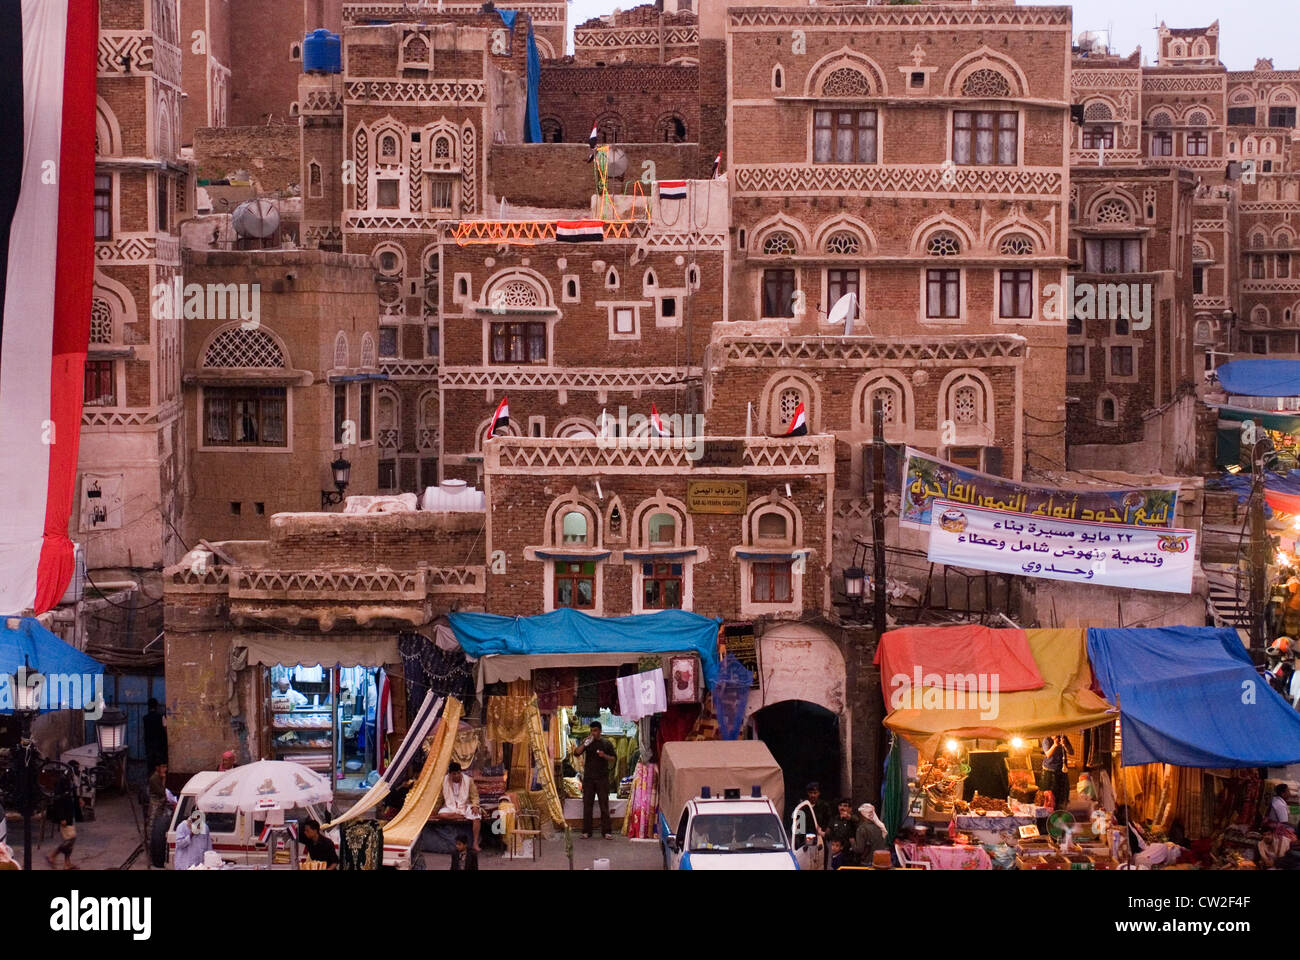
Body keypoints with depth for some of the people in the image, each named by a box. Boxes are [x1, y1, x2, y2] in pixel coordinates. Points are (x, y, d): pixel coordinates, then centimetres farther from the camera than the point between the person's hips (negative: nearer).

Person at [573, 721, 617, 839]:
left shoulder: (607, 743, 6)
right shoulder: (587, 742, 8)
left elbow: (613, 758, 8)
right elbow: (576, 753, -4)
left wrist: (604, 755, -12)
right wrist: (585, 743, -17)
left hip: (602, 778, -1)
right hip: (588, 778, 1)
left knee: (604, 805, -2)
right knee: (587, 805, 0)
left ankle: (606, 831, 1)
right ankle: (586, 831, 4)